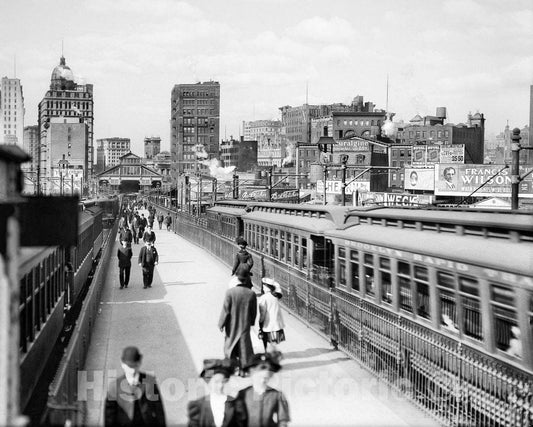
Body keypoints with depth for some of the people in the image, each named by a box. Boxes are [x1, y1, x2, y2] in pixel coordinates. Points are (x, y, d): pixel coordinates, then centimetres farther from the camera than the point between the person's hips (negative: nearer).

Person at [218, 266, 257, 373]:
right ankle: (243, 369, 16)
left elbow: (225, 310, -15)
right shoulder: (251, 294, -13)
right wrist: (251, 322, 16)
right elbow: (254, 311, -1)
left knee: (230, 344, 19)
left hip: (232, 325, -1)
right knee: (244, 346, 12)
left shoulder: (230, 292, -20)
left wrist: (221, 324, -3)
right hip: (245, 325, 1)